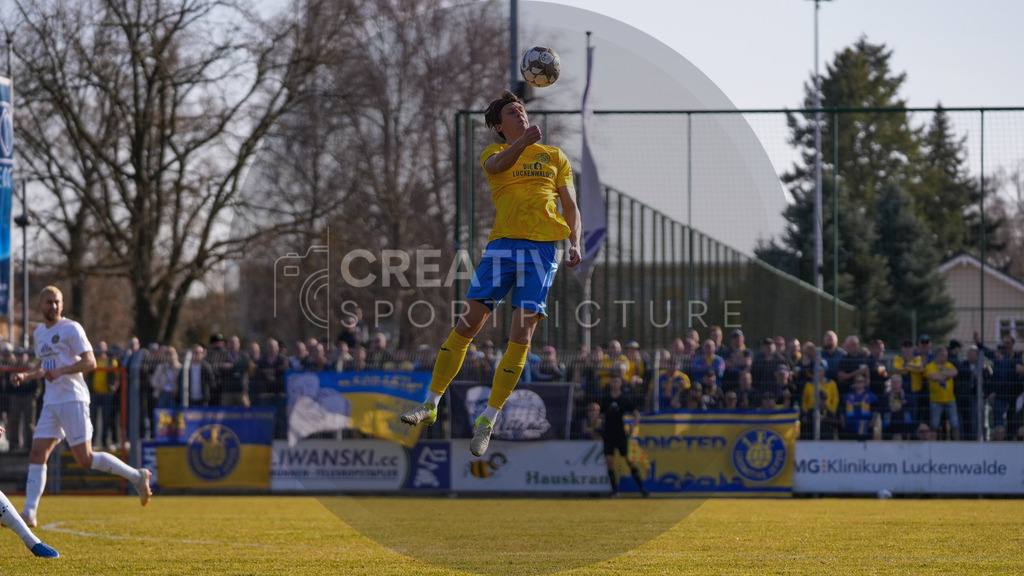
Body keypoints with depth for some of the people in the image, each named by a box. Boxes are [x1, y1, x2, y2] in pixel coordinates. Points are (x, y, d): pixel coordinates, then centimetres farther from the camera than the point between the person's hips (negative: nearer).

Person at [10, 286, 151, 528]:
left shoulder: (71, 329, -6)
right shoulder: (39, 333, 18)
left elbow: (90, 362, -13)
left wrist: (61, 371, -25)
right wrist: (24, 375, 12)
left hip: (73, 400, -7)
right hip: (51, 403, 7)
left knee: (85, 459, -11)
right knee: (37, 455, -2)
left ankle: (136, 476, 4)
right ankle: (29, 513, -3)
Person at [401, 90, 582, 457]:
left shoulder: (555, 157, 17)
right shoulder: (495, 151, 13)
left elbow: (571, 207, 17)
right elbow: (496, 164, -13)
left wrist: (575, 245, -2)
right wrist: (524, 142, -33)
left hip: (542, 248, 0)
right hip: (502, 244, 0)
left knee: (521, 337, -8)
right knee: (468, 324, -6)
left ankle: (487, 421, 0)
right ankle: (430, 406, 4)